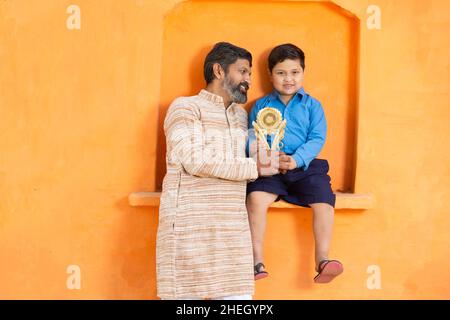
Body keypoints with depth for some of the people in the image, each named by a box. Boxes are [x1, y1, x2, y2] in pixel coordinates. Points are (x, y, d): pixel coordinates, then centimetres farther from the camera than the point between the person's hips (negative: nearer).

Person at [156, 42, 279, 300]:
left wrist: (268, 160, 4)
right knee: (187, 292, -2)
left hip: (234, 225, 6)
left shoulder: (241, 115, 22)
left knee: (238, 294, -1)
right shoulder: (185, 107, 1)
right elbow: (196, 161, -11)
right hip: (191, 222, -5)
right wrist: (255, 168, -8)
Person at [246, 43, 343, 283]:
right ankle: (257, 261, -20)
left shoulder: (312, 105, 11)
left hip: (305, 167, 1)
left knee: (324, 203, -21)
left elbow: (317, 139, 1)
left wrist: (296, 159, -17)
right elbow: (251, 138, 4)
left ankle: (322, 260, -11)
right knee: (256, 198, -26)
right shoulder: (261, 106, 13)